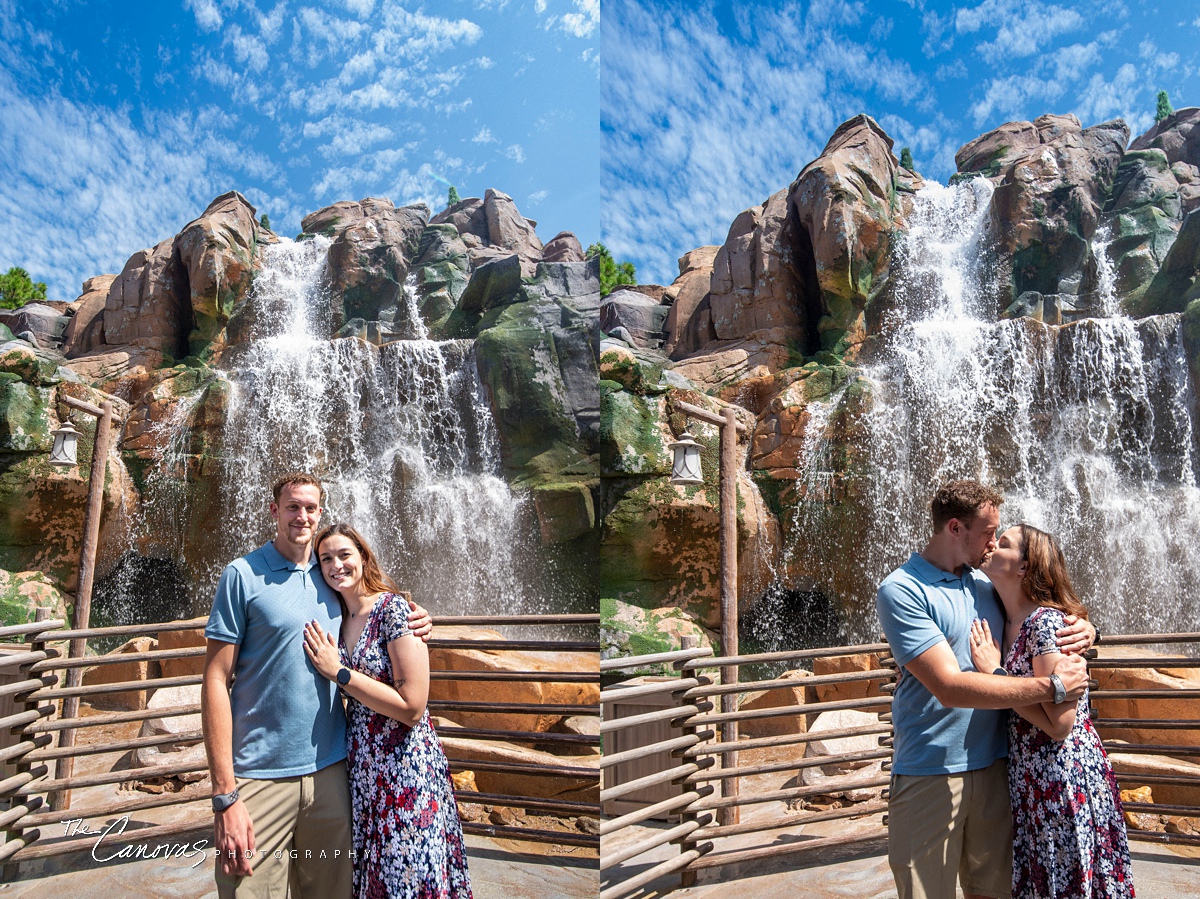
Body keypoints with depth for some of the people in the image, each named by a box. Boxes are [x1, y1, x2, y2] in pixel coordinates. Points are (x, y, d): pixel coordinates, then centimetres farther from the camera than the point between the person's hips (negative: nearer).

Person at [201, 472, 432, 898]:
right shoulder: (243, 574, -7)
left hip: (330, 772, 4)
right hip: (260, 779, -4)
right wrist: (224, 794, -16)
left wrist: (413, 627, -3)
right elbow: (216, 680, -10)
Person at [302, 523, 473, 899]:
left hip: (405, 765, -7)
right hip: (360, 765, 7)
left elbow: (412, 707, -22)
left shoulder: (394, 609, -15)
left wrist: (337, 671, -17)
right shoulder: (337, 619, 7)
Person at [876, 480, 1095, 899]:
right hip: (930, 774, -6)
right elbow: (950, 688, -22)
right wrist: (1051, 686, -18)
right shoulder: (901, 590, -14)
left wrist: (1083, 630, 0)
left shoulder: (984, 584, 9)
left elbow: (1044, 624, 24)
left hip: (994, 766, 6)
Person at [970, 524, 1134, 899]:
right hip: (1027, 780, 8)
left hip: (1064, 778, -8)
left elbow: (1059, 724, -24)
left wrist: (994, 672, -20)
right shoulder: (1005, 624, 5)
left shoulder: (1047, 622, -20)